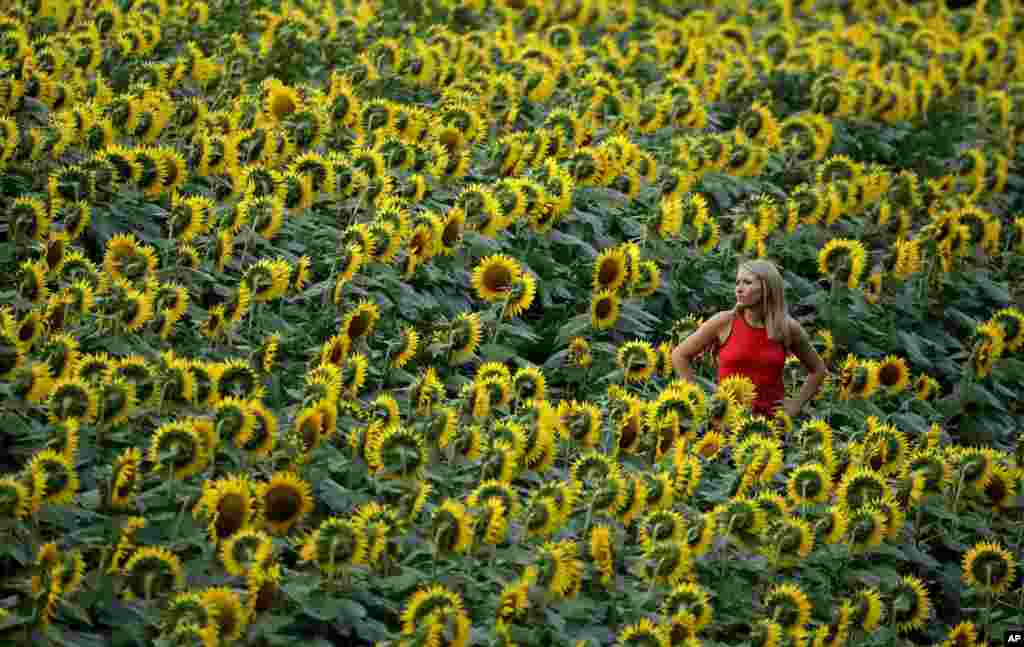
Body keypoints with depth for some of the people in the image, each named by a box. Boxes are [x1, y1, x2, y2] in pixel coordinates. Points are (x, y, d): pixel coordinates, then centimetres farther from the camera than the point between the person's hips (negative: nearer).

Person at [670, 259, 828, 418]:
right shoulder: (724, 322, -2)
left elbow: (818, 369, 20)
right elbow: (679, 355, 7)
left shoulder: (788, 327, 3)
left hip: (771, 418, 1)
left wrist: (797, 404, 9)